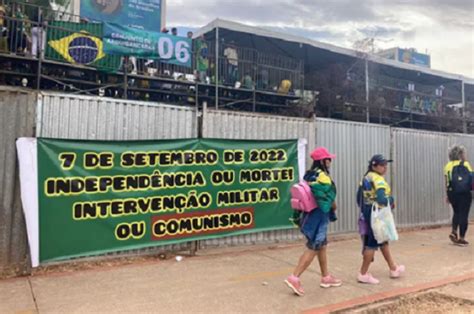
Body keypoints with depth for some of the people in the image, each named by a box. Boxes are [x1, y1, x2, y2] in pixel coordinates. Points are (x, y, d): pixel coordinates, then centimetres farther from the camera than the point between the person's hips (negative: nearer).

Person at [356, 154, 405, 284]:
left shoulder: (366, 177, 9)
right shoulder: (378, 179, -18)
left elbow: (359, 197, 13)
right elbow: (382, 199, -31)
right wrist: (391, 200, -10)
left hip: (367, 214, 10)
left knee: (383, 241, 21)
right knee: (373, 244, 0)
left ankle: (393, 268, 36)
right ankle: (363, 274, 7)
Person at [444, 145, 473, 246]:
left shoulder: (448, 165, 6)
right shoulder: (465, 164, -8)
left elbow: (447, 182, 9)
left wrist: (447, 195, 14)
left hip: (452, 193, 5)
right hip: (464, 193, -5)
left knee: (456, 212, 23)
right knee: (463, 215, 4)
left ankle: (453, 231, 10)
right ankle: (461, 238, 7)